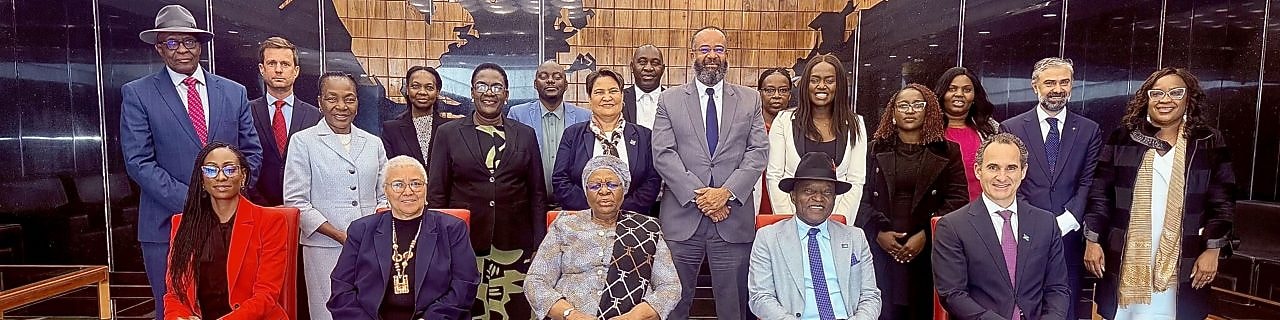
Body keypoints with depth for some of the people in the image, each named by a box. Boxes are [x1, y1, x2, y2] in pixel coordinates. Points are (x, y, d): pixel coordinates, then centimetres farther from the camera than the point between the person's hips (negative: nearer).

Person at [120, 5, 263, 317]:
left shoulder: (234, 92, 9)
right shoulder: (137, 94, 0)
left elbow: (252, 151, 8)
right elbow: (138, 161, -7)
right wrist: (190, 200, -15)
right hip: (168, 224, -2)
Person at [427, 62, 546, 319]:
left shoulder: (526, 135, 10)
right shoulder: (448, 133, 6)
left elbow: (537, 194, 10)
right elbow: (436, 194, 5)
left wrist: (539, 246, 4)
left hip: (515, 248, 1)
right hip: (463, 246, -1)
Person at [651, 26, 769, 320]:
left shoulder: (750, 100, 11)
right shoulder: (669, 100, 8)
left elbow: (758, 152, 2)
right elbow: (663, 154, -2)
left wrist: (727, 192, -12)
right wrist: (698, 195, -12)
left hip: (734, 221, 1)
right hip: (682, 219, -1)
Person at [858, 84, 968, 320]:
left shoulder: (947, 152, 8)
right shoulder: (876, 150, 11)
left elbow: (958, 199, 0)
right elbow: (863, 197, 5)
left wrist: (925, 235, -10)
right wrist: (878, 232, -9)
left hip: (929, 250, 0)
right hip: (882, 248, 0)